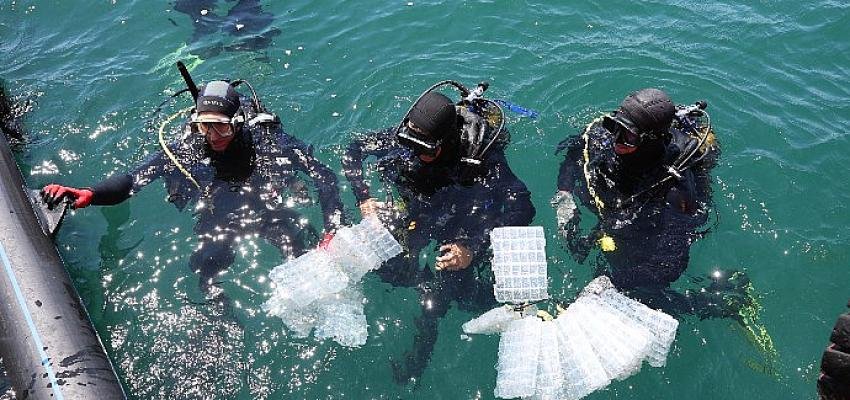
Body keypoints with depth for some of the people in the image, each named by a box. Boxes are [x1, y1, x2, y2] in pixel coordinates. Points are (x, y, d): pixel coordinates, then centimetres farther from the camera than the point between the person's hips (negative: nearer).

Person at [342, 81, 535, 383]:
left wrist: (474, 248, -45)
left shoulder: (480, 156, -35)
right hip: (419, 209, 4)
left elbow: (522, 207, -37)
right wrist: (363, 199, -23)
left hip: (466, 224, -4)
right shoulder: (404, 137, -23)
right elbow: (354, 151, -9)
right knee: (385, 267, -9)